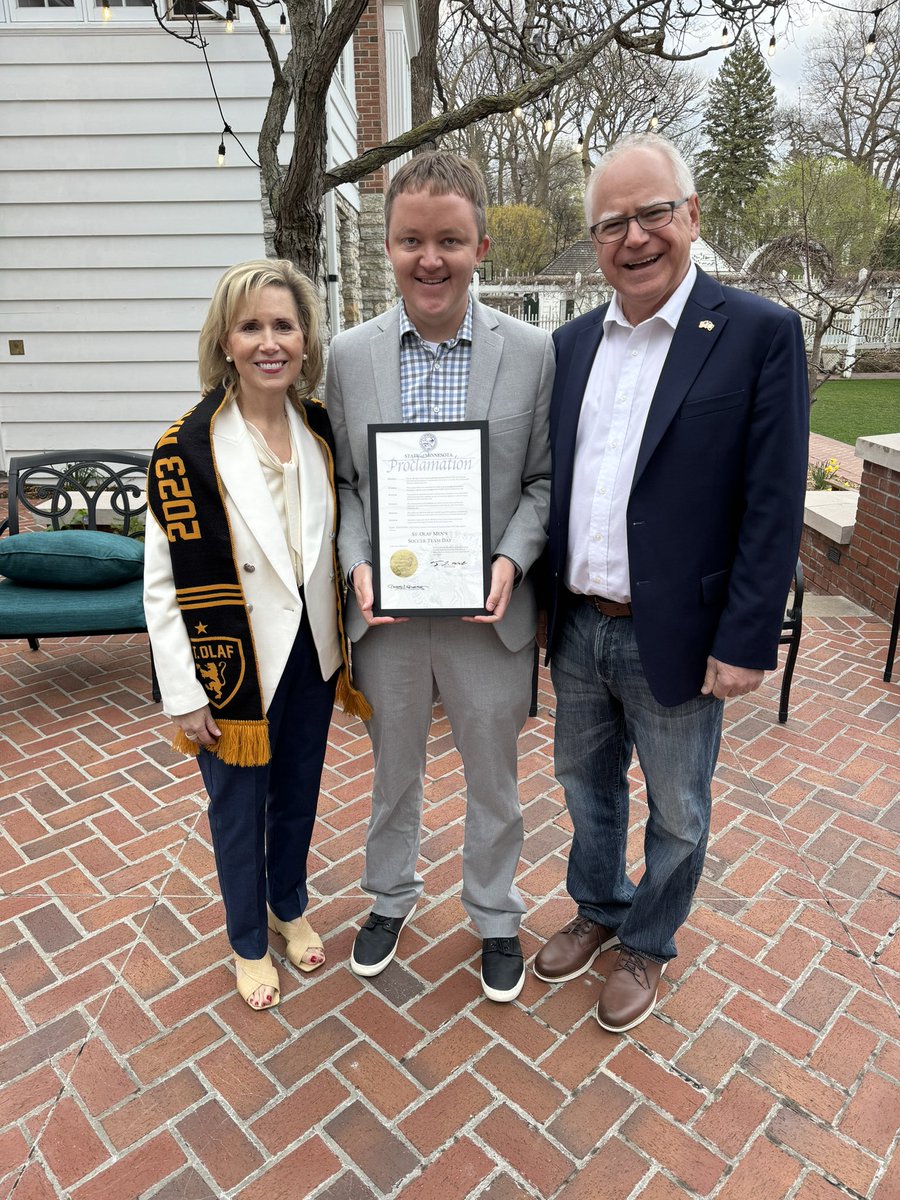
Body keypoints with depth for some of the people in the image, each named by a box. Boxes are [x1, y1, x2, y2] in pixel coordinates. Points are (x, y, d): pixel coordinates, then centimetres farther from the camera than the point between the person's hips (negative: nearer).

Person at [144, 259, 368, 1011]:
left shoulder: (323, 430, -2)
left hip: (310, 654, 4)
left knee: (298, 791, 21)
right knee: (239, 807, 15)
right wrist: (184, 696, -12)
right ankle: (249, 942, 40)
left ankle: (290, 907, 48)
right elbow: (166, 584, -13)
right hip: (234, 665, -4)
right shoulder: (187, 449, -15)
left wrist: (344, 641, 3)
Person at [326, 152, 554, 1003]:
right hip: (387, 614, 1)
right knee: (394, 772, 22)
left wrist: (512, 559, -17)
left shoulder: (532, 353, -6)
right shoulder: (350, 355, -2)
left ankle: (496, 916, 45)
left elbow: (543, 479, -1)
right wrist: (357, 564, -13)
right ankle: (391, 897, 50)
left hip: (489, 614, -1)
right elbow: (341, 481, 3)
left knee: (493, 779, 18)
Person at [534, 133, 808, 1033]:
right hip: (576, 628, 5)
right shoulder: (572, 343, 5)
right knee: (586, 786, 23)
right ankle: (598, 909, 49)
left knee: (676, 814, 16)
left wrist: (745, 643, -14)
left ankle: (647, 944, 42)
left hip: (675, 639, -4)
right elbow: (550, 481, 9)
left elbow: (773, 508, -12)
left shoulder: (759, 333, -9)